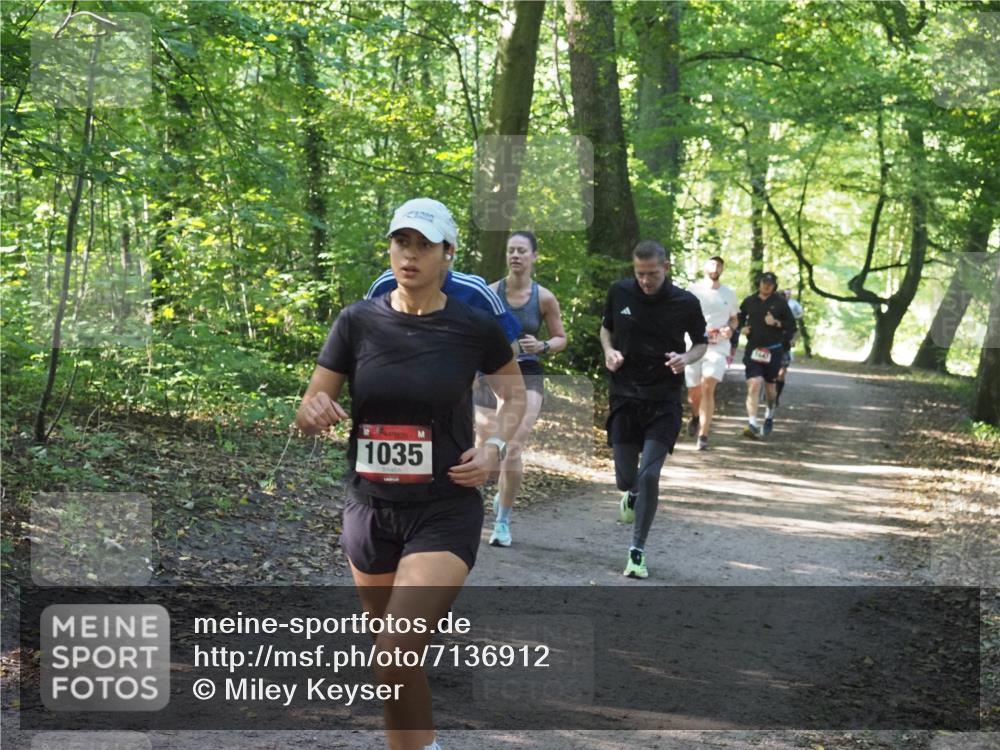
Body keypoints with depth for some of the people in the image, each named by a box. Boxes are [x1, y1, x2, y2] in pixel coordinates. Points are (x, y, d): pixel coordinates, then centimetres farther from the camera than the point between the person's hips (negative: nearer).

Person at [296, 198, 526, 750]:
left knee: (396, 658, -18)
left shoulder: (474, 327, -6)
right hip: (369, 508, 3)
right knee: (392, 656, 16)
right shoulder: (358, 321, -3)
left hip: (445, 512, -3)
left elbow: (514, 394, 12)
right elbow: (308, 411, 1)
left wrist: (496, 446, -6)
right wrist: (314, 411, -22)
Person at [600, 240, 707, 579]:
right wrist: (609, 351, -5)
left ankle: (637, 552, -1)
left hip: (664, 401, -2)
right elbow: (606, 327, 16)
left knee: (649, 475, -13)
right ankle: (631, 495, 46)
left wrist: (686, 358, -15)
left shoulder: (686, 303, -7)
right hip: (625, 396, 2)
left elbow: (702, 343, 7)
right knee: (627, 479, 6)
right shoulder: (619, 292, -2)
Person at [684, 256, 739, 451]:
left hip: (718, 348, 0)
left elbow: (734, 318, 21)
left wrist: (730, 329, -1)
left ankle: (703, 435, -18)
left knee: (708, 388, -19)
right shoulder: (693, 290, 4)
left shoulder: (729, 294, 11)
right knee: (693, 392, 7)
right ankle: (696, 416, 43)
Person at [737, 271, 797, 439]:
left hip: (773, 350, 0)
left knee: (770, 385, 15)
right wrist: (742, 328, 0)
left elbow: (791, 326, 2)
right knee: (754, 384, -15)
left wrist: (777, 323, -15)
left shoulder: (780, 302, 0)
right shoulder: (749, 301, 5)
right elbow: (739, 319, 20)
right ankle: (752, 424, -22)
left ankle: (769, 416, 41)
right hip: (753, 349, 0)